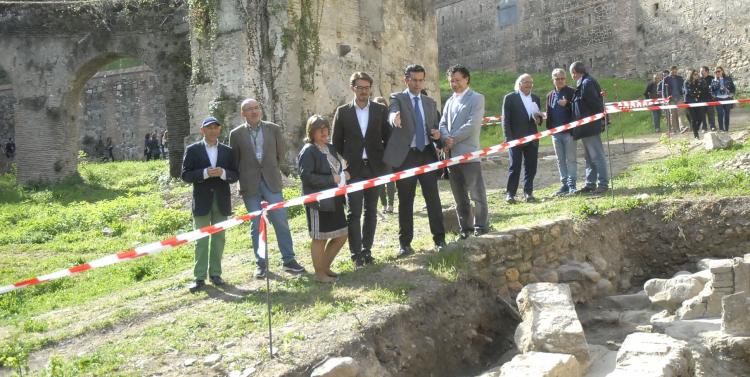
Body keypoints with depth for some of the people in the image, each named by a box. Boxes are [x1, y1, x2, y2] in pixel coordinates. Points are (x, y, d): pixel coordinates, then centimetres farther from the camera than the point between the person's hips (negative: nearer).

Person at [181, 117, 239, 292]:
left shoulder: (227, 151, 9)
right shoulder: (192, 150, 1)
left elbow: (235, 175, 6)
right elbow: (186, 175, -4)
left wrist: (223, 173, -15)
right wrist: (205, 173, -18)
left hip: (221, 201, 3)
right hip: (202, 201, -3)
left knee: (218, 238, 8)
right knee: (201, 240, -1)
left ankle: (215, 273, 17)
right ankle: (199, 277, 3)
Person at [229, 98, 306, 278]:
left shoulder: (273, 129, 4)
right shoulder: (236, 134, 2)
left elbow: (281, 154, 12)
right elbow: (234, 160, 7)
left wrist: (274, 172, 10)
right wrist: (242, 179, 3)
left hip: (271, 182, 1)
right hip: (250, 184, 0)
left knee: (281, 221, -1)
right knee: (256, 226, 5)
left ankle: (289, 260, 8)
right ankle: (260, 263, 14)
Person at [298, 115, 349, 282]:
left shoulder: (331, 148, 12)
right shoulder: (308, 151, -12)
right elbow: (306, 176, -21)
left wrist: (343, 175, 2)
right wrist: (332, 179, -20)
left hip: (334, 200, 8)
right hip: (318, 201, -8)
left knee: (341, 235, 12)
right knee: (320, 238, 2)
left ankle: (325, 266, 29)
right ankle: (319, 273, 17)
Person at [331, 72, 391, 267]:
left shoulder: (381, 110, 5)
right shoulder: (342, 112, 2)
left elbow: (387, 138, 9)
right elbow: (336, 142, 6)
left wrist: (384, 162, 2)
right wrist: (343, 165, 0)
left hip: (375, 168, 2)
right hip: (353, 169, -1)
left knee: (371, 211, 8)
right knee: (354, 213, -3)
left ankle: (367, 250, 17)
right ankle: (356, 254, 1)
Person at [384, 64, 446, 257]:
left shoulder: (430, 102, 15)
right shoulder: (397, 98, 0)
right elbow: (393, 112, -23)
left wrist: (437, 135, -4)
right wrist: (394, 117, -48)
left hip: (427, 154, 3)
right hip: (405, 156, -3)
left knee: (434, 199, 1)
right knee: (405, 202, 4)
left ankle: (439, 239, 9)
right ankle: (405, 243, 12)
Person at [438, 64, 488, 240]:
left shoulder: (476, 98, -1)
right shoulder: (449, 101, 19)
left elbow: (472, 124, -12)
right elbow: (443, 124, 10)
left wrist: (453, 139, -11)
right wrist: (446, 139, -10)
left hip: (469, 153, -6)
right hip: (451, 154, 6)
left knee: (477, 193, -2)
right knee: (459, 196, 11)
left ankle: (481, 227, 6)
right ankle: (465, 227, 18)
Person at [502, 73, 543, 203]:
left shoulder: (535, 98, 14)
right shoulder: (510, 98, -2)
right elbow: (506, 120, -5)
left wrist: (539, 119, -3)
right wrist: (508, 138, -12)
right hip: (516, 138, -5)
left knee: (531, 167, 5)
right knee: (515, 167, -4)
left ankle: (528, 192, 14)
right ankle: (510, 194, 4)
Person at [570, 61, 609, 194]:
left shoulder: (587, 83, -16)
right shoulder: (584, 83, 14)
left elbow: (595, 103, -20)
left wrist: (600, 121, -15)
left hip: (590, 127, -11)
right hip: (586, 128, 11)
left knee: (597, 156, -5)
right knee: (589, 157, 15)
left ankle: (603, 184, -1)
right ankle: (590, 184, 22)